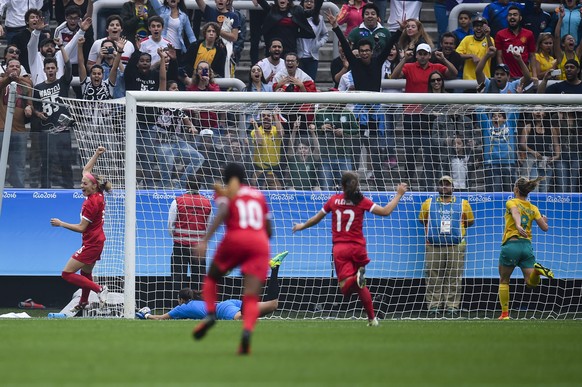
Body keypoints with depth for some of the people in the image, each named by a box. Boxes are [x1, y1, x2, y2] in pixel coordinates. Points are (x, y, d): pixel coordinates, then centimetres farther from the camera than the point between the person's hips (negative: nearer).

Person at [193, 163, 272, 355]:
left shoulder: (227, 193, 12)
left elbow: (222, 214, -10)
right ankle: (247, 330, -34)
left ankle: (210, 314, -4)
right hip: (260, 244, 2)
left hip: (235, 238, -2)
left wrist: (205, 240, -17)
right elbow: (268, 230, 26)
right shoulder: (259, 195, 24)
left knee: (211, 278, 21)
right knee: (251, 296, -6)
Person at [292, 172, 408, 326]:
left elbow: (316, 218, 18)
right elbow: (385, 211, -5)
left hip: (340, 248, -1)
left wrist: (302, 226, 37)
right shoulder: (361, 201, -1)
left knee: (345, 287, -10)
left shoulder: (334, 200, 6)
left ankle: (357, 278, -43)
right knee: (361, 287, 18)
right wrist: (398, 194, 6)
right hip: (358, 247, 1)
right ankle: (372, 318, 14)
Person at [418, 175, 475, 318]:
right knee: (433, 278, -2)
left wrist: (455, 227, 12)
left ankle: (452, 306, 1)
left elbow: (470, 221, 18)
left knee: (454, 278, -2)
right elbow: (422, 219, 20)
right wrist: (434, 229, 14)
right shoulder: (428, 203, 12)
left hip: (456, 246, -1)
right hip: (434, 246, 1)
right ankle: (433, 306, 1)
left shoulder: (463, 204, 10)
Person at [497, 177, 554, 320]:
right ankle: (537, 270, -34)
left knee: (504, 280, 11)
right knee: (531, 282, -2)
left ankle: (505, 313, 7)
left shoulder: (511, 203, 0)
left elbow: (515, 213, -23)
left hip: (511, 244, -3)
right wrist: (545, 220, 34)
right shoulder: (533, 208, 12)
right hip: (527, 246, 3)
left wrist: (518, 225, -44)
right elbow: (545, 228, 10)